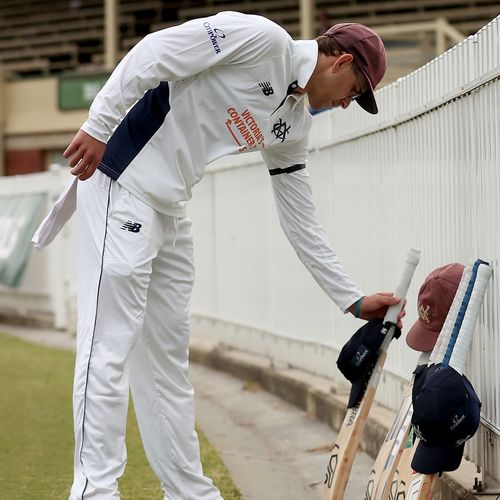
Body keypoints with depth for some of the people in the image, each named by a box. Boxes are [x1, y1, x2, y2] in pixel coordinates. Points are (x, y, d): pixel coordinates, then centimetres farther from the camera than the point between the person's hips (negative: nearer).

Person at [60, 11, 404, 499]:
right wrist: (98, 126, -21)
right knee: (109, 345, -11)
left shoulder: (293, 126, 15)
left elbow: (302, 226, 18)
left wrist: (354, 299, 17)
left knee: (167, 357, 12)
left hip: (170, 210, 9)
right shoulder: (264, 39, -10)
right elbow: (156, 51, -17)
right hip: (121, 183, -9)